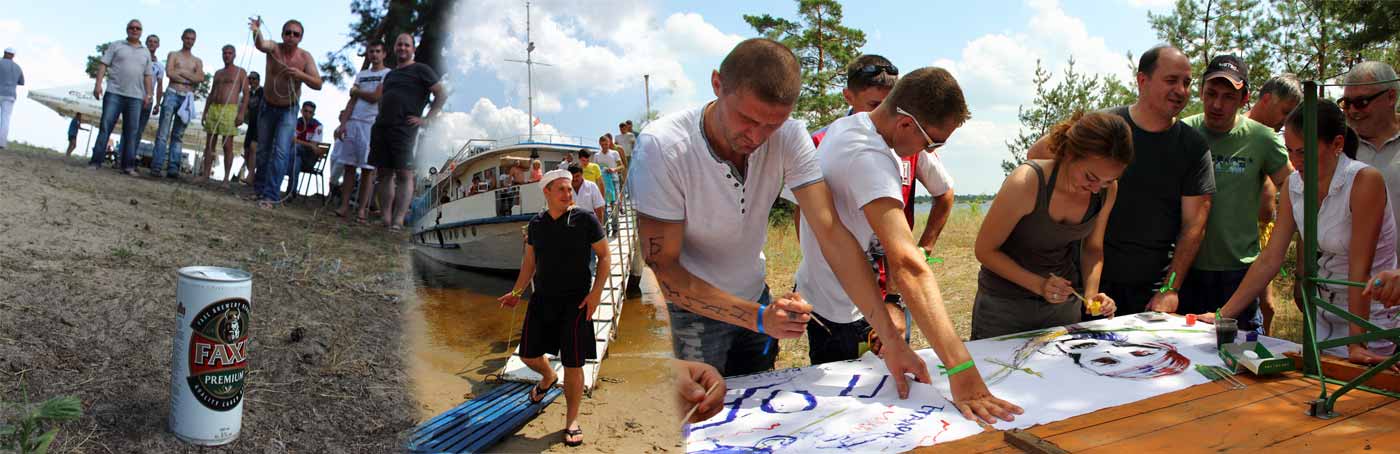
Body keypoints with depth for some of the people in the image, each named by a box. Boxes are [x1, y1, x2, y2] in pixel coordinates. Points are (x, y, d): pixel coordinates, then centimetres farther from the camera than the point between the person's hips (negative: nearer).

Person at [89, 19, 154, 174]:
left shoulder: (145, 53, 18)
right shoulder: (116, 45, 10)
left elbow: (147, 76, 16)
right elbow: (103, 65, 4)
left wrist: (148, 95, 5)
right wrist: (98, 84, -8)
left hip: (135, 97, 2)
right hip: (114, 93, -2)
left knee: (131, 132, 0)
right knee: (105, 127, -5)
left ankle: (128, 166, 3)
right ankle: (96, 161, -4)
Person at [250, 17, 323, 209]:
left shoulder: (305, 57, -13)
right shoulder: (274, 48, -14)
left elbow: (318, 84, -17)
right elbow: (261, 44, -38)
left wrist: (301, 75, -35)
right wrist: (256, 32, -60)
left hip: (288, 111, -1)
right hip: (267, 107, 1)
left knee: (281, 152, -14)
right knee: (263, 150, 12)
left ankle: (271, 196, -13)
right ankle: (260, 189, 28)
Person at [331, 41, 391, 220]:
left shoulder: (388, 74, 3)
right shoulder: (361, 75, 20)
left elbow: (375, 97, -8)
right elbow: (351, 102, 13)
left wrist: (355, 91, 8)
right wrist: (342, 124, 2)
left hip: (372, 124, -5)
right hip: (352, 123, 5)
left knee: (367, 169, -4)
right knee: (349, 166, 1)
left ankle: (361, 210, -3)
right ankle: (344, 206, 4)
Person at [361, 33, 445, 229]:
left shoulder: (421, 70, 5)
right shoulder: (390, 74, 25)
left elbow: (442, 94, -2)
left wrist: (426, 119, -9)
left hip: (404, 129, -7)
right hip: (381, 128, 7)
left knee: (404, 174, -11)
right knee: (384, 174, 3)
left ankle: (398, 220, -16)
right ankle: (386, 218, 5)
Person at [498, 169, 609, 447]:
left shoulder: (585, 219, -8)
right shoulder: (536, 224, 5)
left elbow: (604, 256, -4)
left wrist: (596, 292, -13)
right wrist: (517, 293, 10)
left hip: (575, 301, -4)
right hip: (542, 299, 4)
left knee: (573, 364, -2)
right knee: (528, 354, 10)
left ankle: (572, 421, 15)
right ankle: (548, 378, 46)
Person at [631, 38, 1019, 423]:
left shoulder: (789, 138, -19)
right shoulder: (662, 147, -28)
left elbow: (832, 234, -24)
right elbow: (663, 266, -25)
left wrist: (890, 338, -29)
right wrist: (757, 317, -35)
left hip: (755, 296, 4)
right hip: (696, 307, -3)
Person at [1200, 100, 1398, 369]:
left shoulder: (1364, 181, -21)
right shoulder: (1295, 184, -3)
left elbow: (1360, 268, -24)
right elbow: (1271, 259, -3)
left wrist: (1356, 344, -25)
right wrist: (1223, 315, -7)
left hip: (1369, 316, -5)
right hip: (1323, 313, 5)